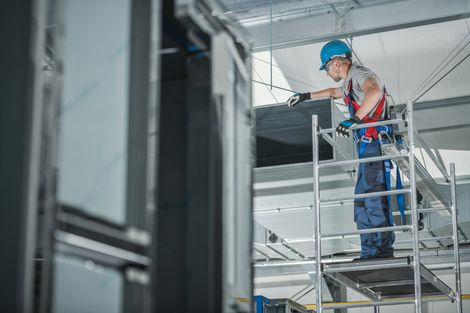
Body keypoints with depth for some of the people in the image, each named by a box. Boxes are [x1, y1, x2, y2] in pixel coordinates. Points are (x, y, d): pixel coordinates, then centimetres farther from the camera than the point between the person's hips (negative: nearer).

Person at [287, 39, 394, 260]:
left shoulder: (360, 74, -9)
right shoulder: (349, 82, 23)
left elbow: (375, 91, -32)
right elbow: (333, 92, 46)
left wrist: (354, 120, -35)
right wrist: (306, 97, 52)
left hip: (376, 145, -10)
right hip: (368, 149, 10)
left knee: (374, 198, -13)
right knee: (362, 201, 7)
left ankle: (383, 250, -10)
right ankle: (370, 253, 8)